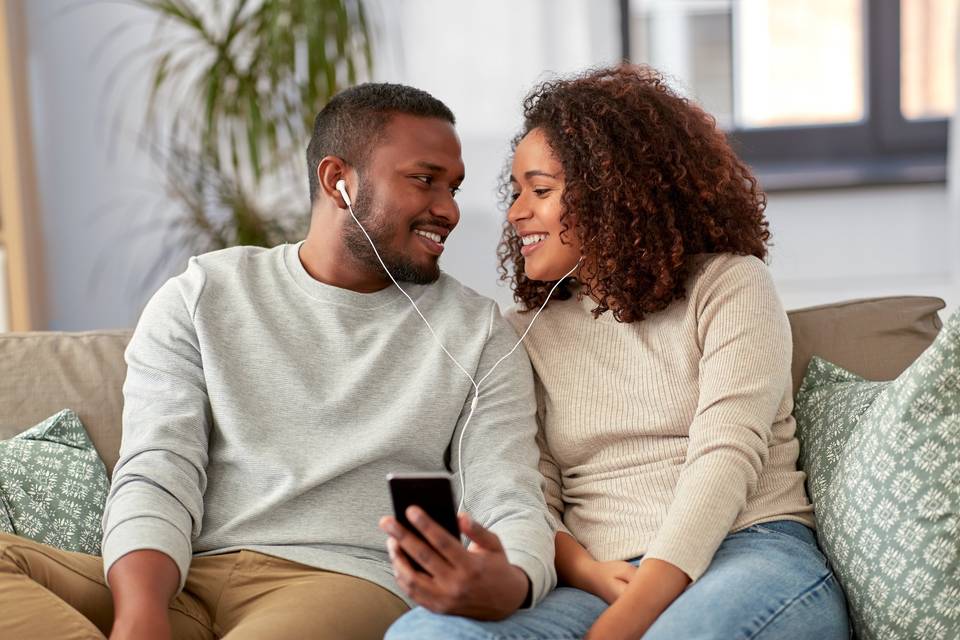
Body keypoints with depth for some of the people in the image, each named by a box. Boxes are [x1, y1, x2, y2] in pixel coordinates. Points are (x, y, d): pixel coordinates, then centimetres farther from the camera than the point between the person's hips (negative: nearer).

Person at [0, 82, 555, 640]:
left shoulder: (478, 331, 11)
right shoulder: (201, 298, 11)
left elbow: (514, 507, 1)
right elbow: (156, 476, 0)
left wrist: (509, 584, -26)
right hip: (182, 579, 3)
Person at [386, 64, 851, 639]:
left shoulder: (729, 285, 5)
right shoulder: (527, 333, 18)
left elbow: (724, 457, -9)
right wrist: (586, 572, -14)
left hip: (753, 551, -3)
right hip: (599, 585, 4)